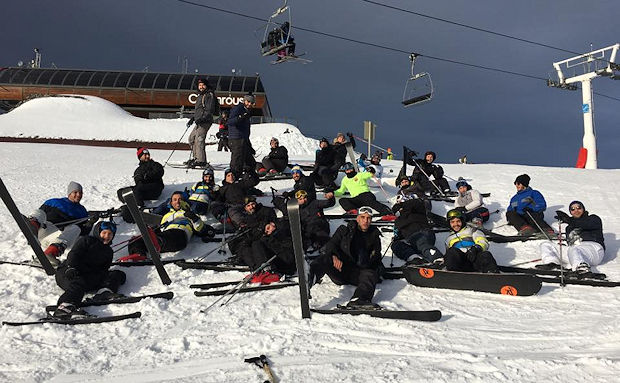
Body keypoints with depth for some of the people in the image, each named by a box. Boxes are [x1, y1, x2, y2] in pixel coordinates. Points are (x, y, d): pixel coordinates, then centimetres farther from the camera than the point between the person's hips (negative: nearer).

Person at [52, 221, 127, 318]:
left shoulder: (108, 252, 27)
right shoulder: (86, 240, 10)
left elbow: (103, 269, 18)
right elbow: (73, 254, -5)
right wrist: (71, 268, -24)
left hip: (89, 276, 5)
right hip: (68, 272, -5)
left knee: (119, 275, -11)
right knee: (78, 284, -39)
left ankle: (104, 293, -39)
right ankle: (66, 307, -63)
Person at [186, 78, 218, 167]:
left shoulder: (209, 95, -8)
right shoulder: (200, 95, 21)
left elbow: (210, 110, -17)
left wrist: (202, 119, -25)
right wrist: (192, 119, 24)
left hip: (205, 121, -10)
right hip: (199, 121, 10)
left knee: (199, 138, -17)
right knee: (192, 137, 15)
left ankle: (201, 161, -18)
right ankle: (196, 158, 22)